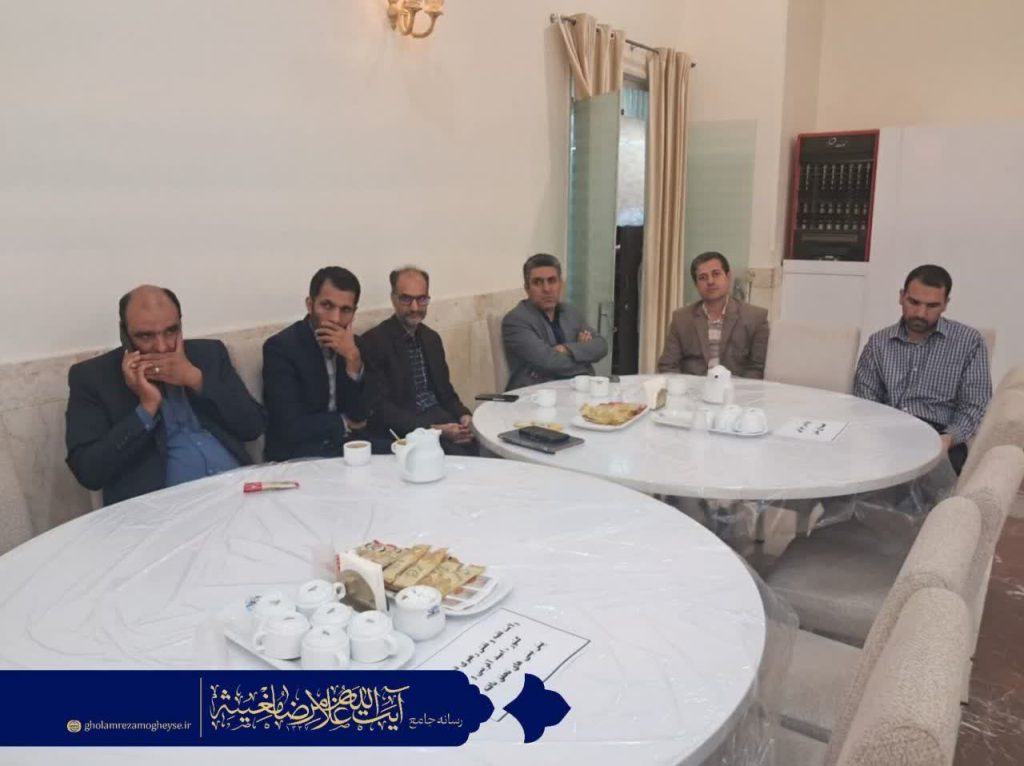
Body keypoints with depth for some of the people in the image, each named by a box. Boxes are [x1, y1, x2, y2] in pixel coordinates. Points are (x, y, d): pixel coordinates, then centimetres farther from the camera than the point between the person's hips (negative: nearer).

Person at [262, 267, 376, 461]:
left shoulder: (352, 344, 3)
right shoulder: (280, 347, -12)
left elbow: (360, 416, -5)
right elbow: (292, 427, -19)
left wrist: (353, 360, -17)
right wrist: (345, 422, -4)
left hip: (347, 443, 6)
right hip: (297, 452, -5)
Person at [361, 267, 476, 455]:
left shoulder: (432, 338, 14)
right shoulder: (373, 341, -8)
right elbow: (380, 407, -13)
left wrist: (464, 416, -5)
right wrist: (433, 429, -23)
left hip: (442, 419, 6)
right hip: (403, 430, -6)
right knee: (458, 452, -29)